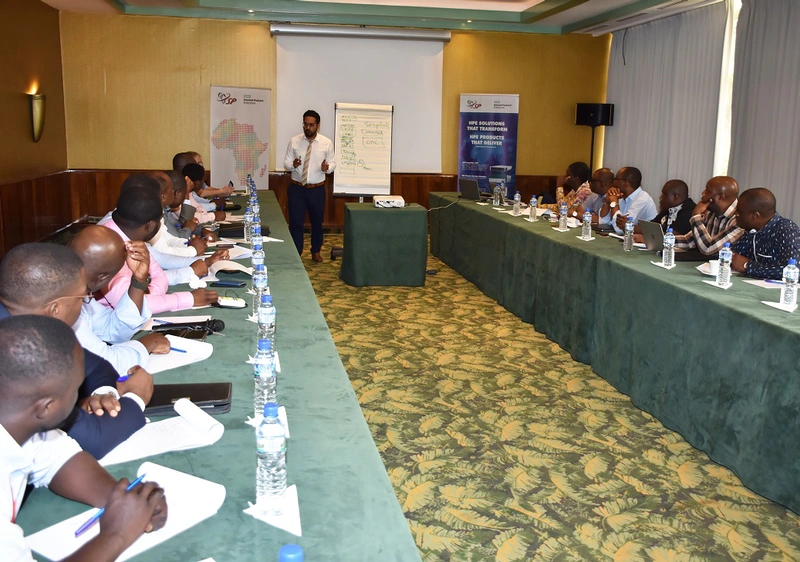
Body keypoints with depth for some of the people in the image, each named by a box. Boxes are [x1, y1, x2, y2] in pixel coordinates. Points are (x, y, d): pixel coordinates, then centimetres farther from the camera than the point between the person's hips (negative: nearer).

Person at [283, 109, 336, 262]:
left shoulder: (327, 143, -3)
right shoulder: (294, 141, -3)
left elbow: (333, 163, 2)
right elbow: (286, 163, 0)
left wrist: (327, 168, -21)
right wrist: (292, 165, -22)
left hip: (317, 189, 1)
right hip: (296, 188, 0)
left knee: (317, 221, 15)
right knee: (295, 222, 2)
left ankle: (316, 251, 34)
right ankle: (295, 253, 16)